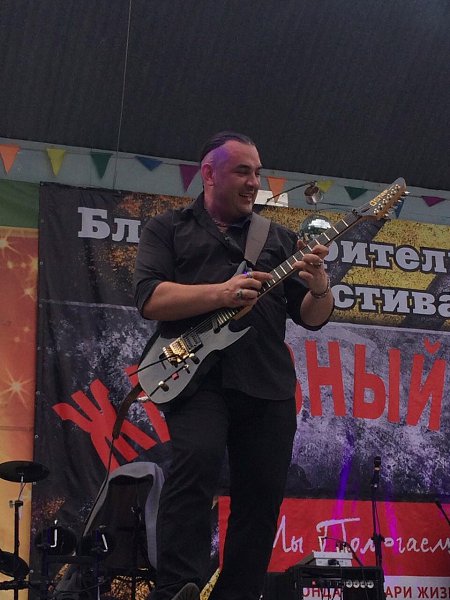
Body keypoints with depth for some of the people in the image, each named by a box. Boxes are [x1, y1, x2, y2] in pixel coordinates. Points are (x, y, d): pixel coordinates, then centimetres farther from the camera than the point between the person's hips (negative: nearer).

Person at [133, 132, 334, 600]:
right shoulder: (166, 229, 13)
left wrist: (320, 291, -7)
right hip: (197, 376, -4)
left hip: (268, 384, 4)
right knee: (196, 463, -27)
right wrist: (221, 293, -16)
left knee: (263, 494, 1)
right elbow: (149, 298, -4)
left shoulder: (279, 239, 21)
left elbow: (311, 317, 17)